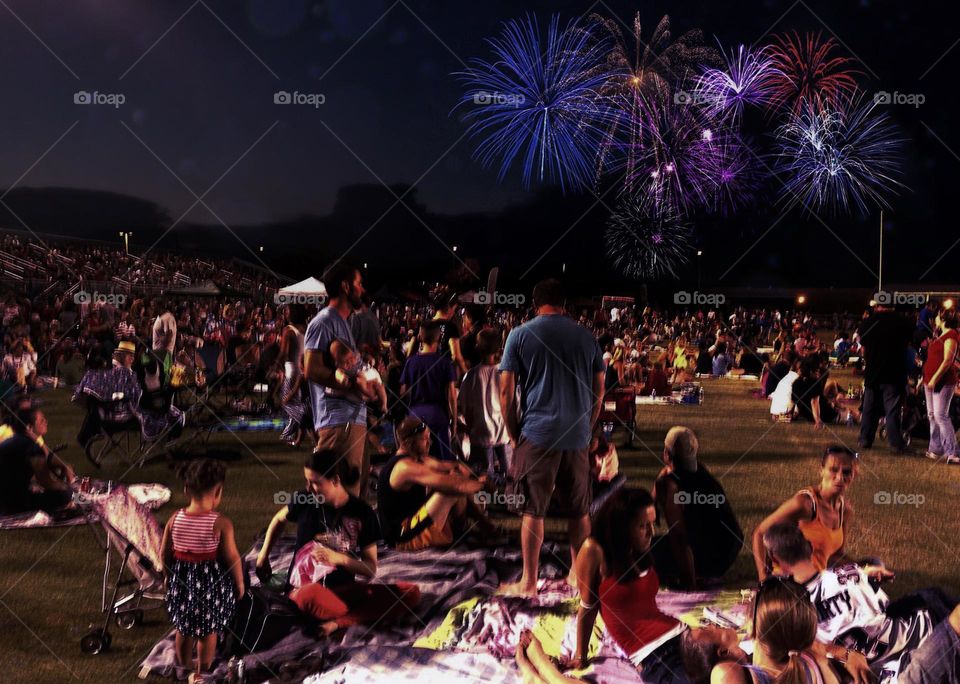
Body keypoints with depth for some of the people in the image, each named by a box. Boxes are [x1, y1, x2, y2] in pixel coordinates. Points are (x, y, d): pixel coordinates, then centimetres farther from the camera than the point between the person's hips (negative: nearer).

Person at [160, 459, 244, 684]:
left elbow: (164, 553, 1)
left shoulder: (175, 519, -9)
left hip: (181, 580, 4)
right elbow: (232, 557, -15)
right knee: (208, 631, 14)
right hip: (211, 582, -4)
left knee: (183, 629, 22)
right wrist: (240, 583, 0)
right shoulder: (221, 523, -21)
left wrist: (168, 576, 18)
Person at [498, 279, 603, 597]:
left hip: (538, 432, -3)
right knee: (579, 509, 13)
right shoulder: (586, 336, 8)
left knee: (533, 510, 4)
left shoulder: (520, 335, 0)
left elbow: (506, 391, -3)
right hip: (577, 435, 3)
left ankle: (529, 582, 8)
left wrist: (514, 435, 6)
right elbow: (599, 390, 10)